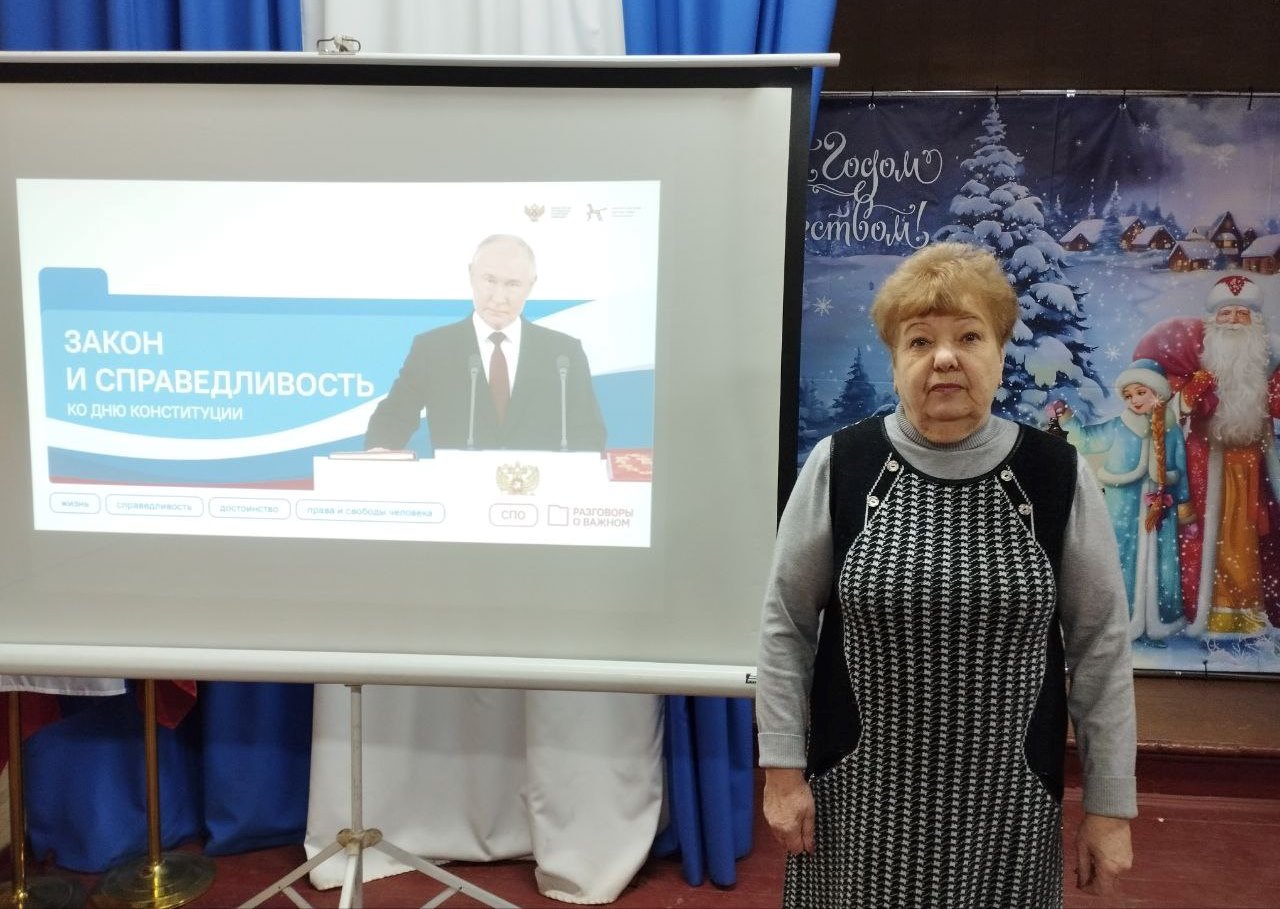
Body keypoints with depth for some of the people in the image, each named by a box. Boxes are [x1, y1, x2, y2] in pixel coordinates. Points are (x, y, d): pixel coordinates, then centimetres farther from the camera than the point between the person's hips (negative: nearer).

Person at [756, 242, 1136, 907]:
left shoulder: (1059, 477, -6)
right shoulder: (838, 465, -8)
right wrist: (782, 770, -3)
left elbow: (1100, 646, 0)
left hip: (1006, 799, 1)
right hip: (858, 791, 0)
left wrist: (1109, 805, 2)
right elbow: (786, 624, -2)